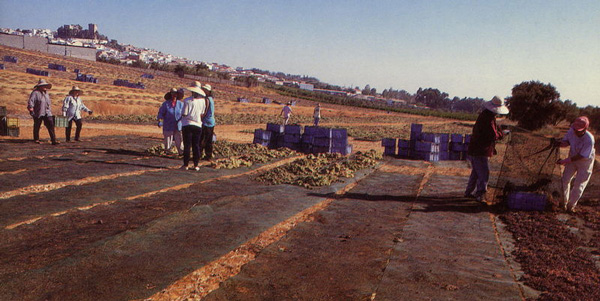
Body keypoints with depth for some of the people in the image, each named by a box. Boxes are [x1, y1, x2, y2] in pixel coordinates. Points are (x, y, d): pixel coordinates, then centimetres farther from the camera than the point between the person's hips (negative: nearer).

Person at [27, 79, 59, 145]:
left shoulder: (46, 93, 18)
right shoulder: (35, 93, -5)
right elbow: (31, 101, -12)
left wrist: (50, 110, 23)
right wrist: (31, 108, -22)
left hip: (47, 113, 5)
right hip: (38, 113, -5)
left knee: (51, 125, -7)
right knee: (37, 126, 7)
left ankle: (54, 140, -12)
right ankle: (36, 139, 23)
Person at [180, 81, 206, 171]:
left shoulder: (187, 100, -12)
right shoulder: (202, 100, -1)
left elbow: (184, 114, -11)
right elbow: (202, 114, 5)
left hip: (187, 125, -3)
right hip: (198, 125, 3)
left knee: (187, 145, 3)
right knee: (196, 146, 9)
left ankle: (186, 164, 6)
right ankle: (196, 165, 10)